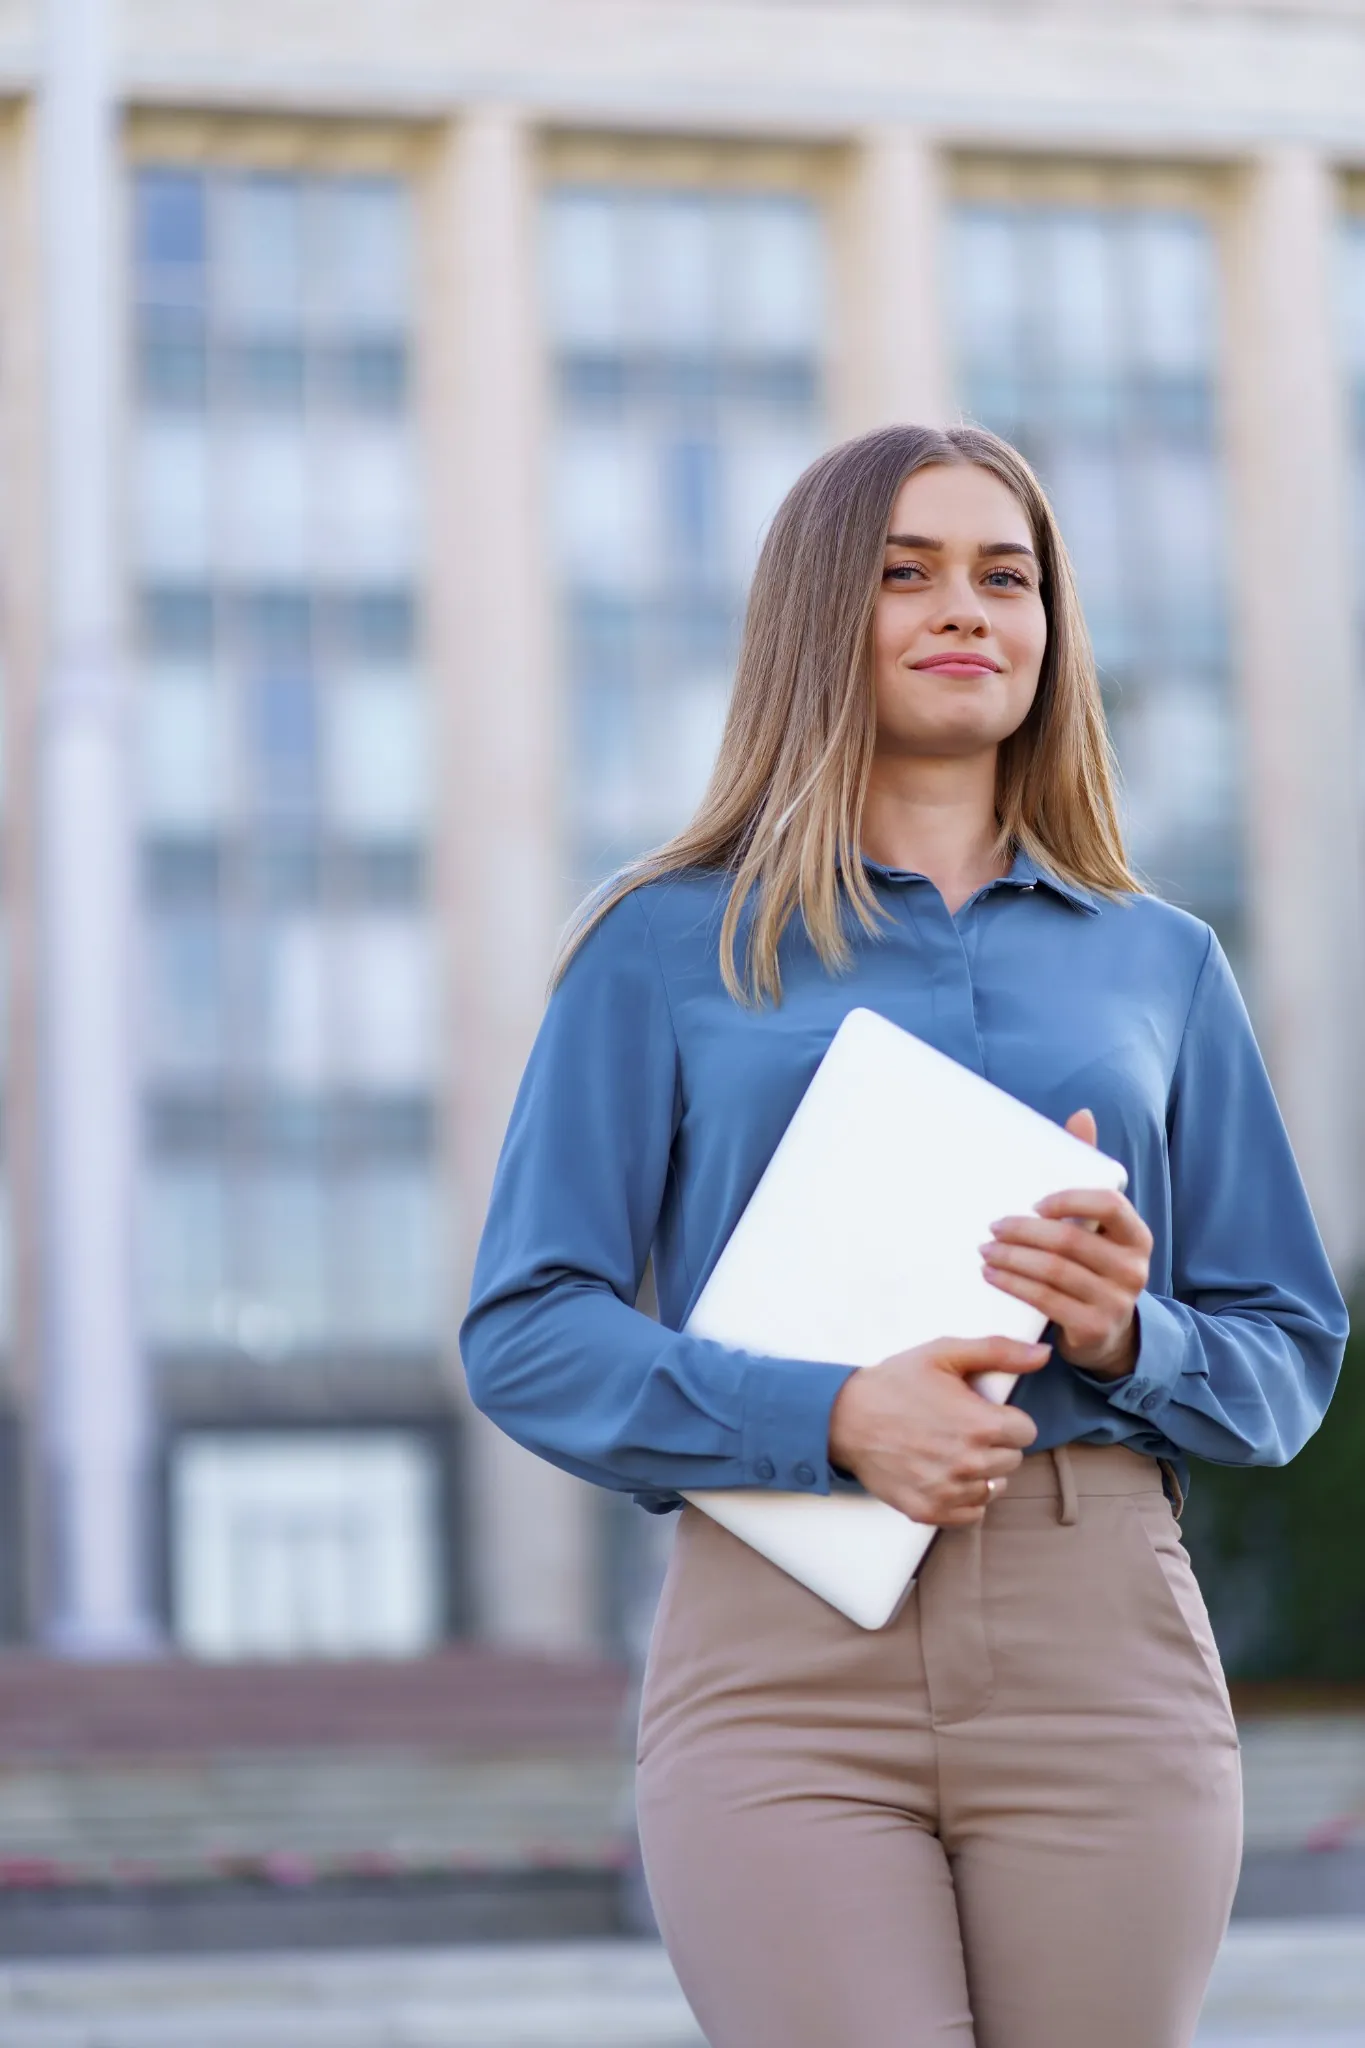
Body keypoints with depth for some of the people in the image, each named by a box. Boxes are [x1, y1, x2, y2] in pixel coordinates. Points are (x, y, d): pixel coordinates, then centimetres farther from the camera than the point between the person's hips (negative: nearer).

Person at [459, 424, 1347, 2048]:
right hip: (784, 1655, -2)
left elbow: (1290, 1352, 15)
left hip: (1100, 1651, 3)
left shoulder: (1160, 965, 16)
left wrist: (1131, 1337, -7)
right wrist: (832, 1420, -14)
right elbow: (526, 1335, 0)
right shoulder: (666, 946, 8)